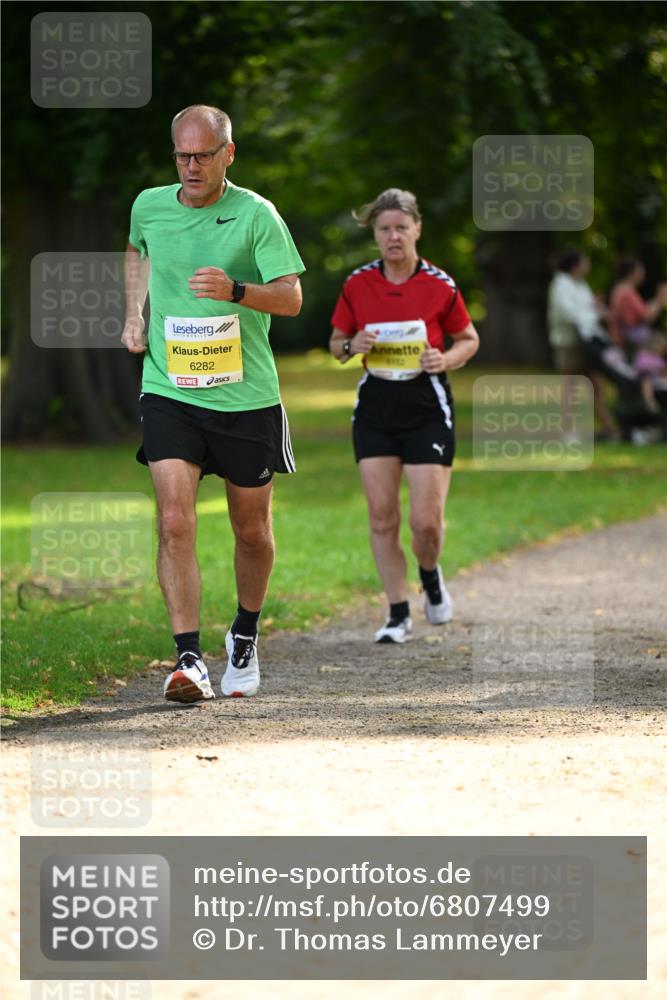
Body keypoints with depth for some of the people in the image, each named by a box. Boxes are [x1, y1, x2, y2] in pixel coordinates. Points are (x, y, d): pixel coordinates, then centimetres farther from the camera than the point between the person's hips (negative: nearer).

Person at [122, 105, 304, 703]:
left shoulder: (256, 215, -7)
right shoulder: (150, 206, 4)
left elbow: (291, 296, -12)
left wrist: (236, 290, -30)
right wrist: (135, 313, 14)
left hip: (246, 396, -1)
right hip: (169, 391, 1)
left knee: (252, 530, 11)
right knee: (175, 523, -16)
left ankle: (245, 636, 36)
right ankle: (189, 659, -17)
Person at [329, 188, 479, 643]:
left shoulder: (440, 285, -6)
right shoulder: (358, 284, 1)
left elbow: (469, 339, 7)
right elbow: (336, 342, 12)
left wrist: (446, 359, -13)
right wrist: (351, 346, -10)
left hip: (428, 407, -2)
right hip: (375, 407, 3)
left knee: (427, 520, -7)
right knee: (382, 516, -1)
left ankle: (430, 574, 27)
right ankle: (399, 615, 10)